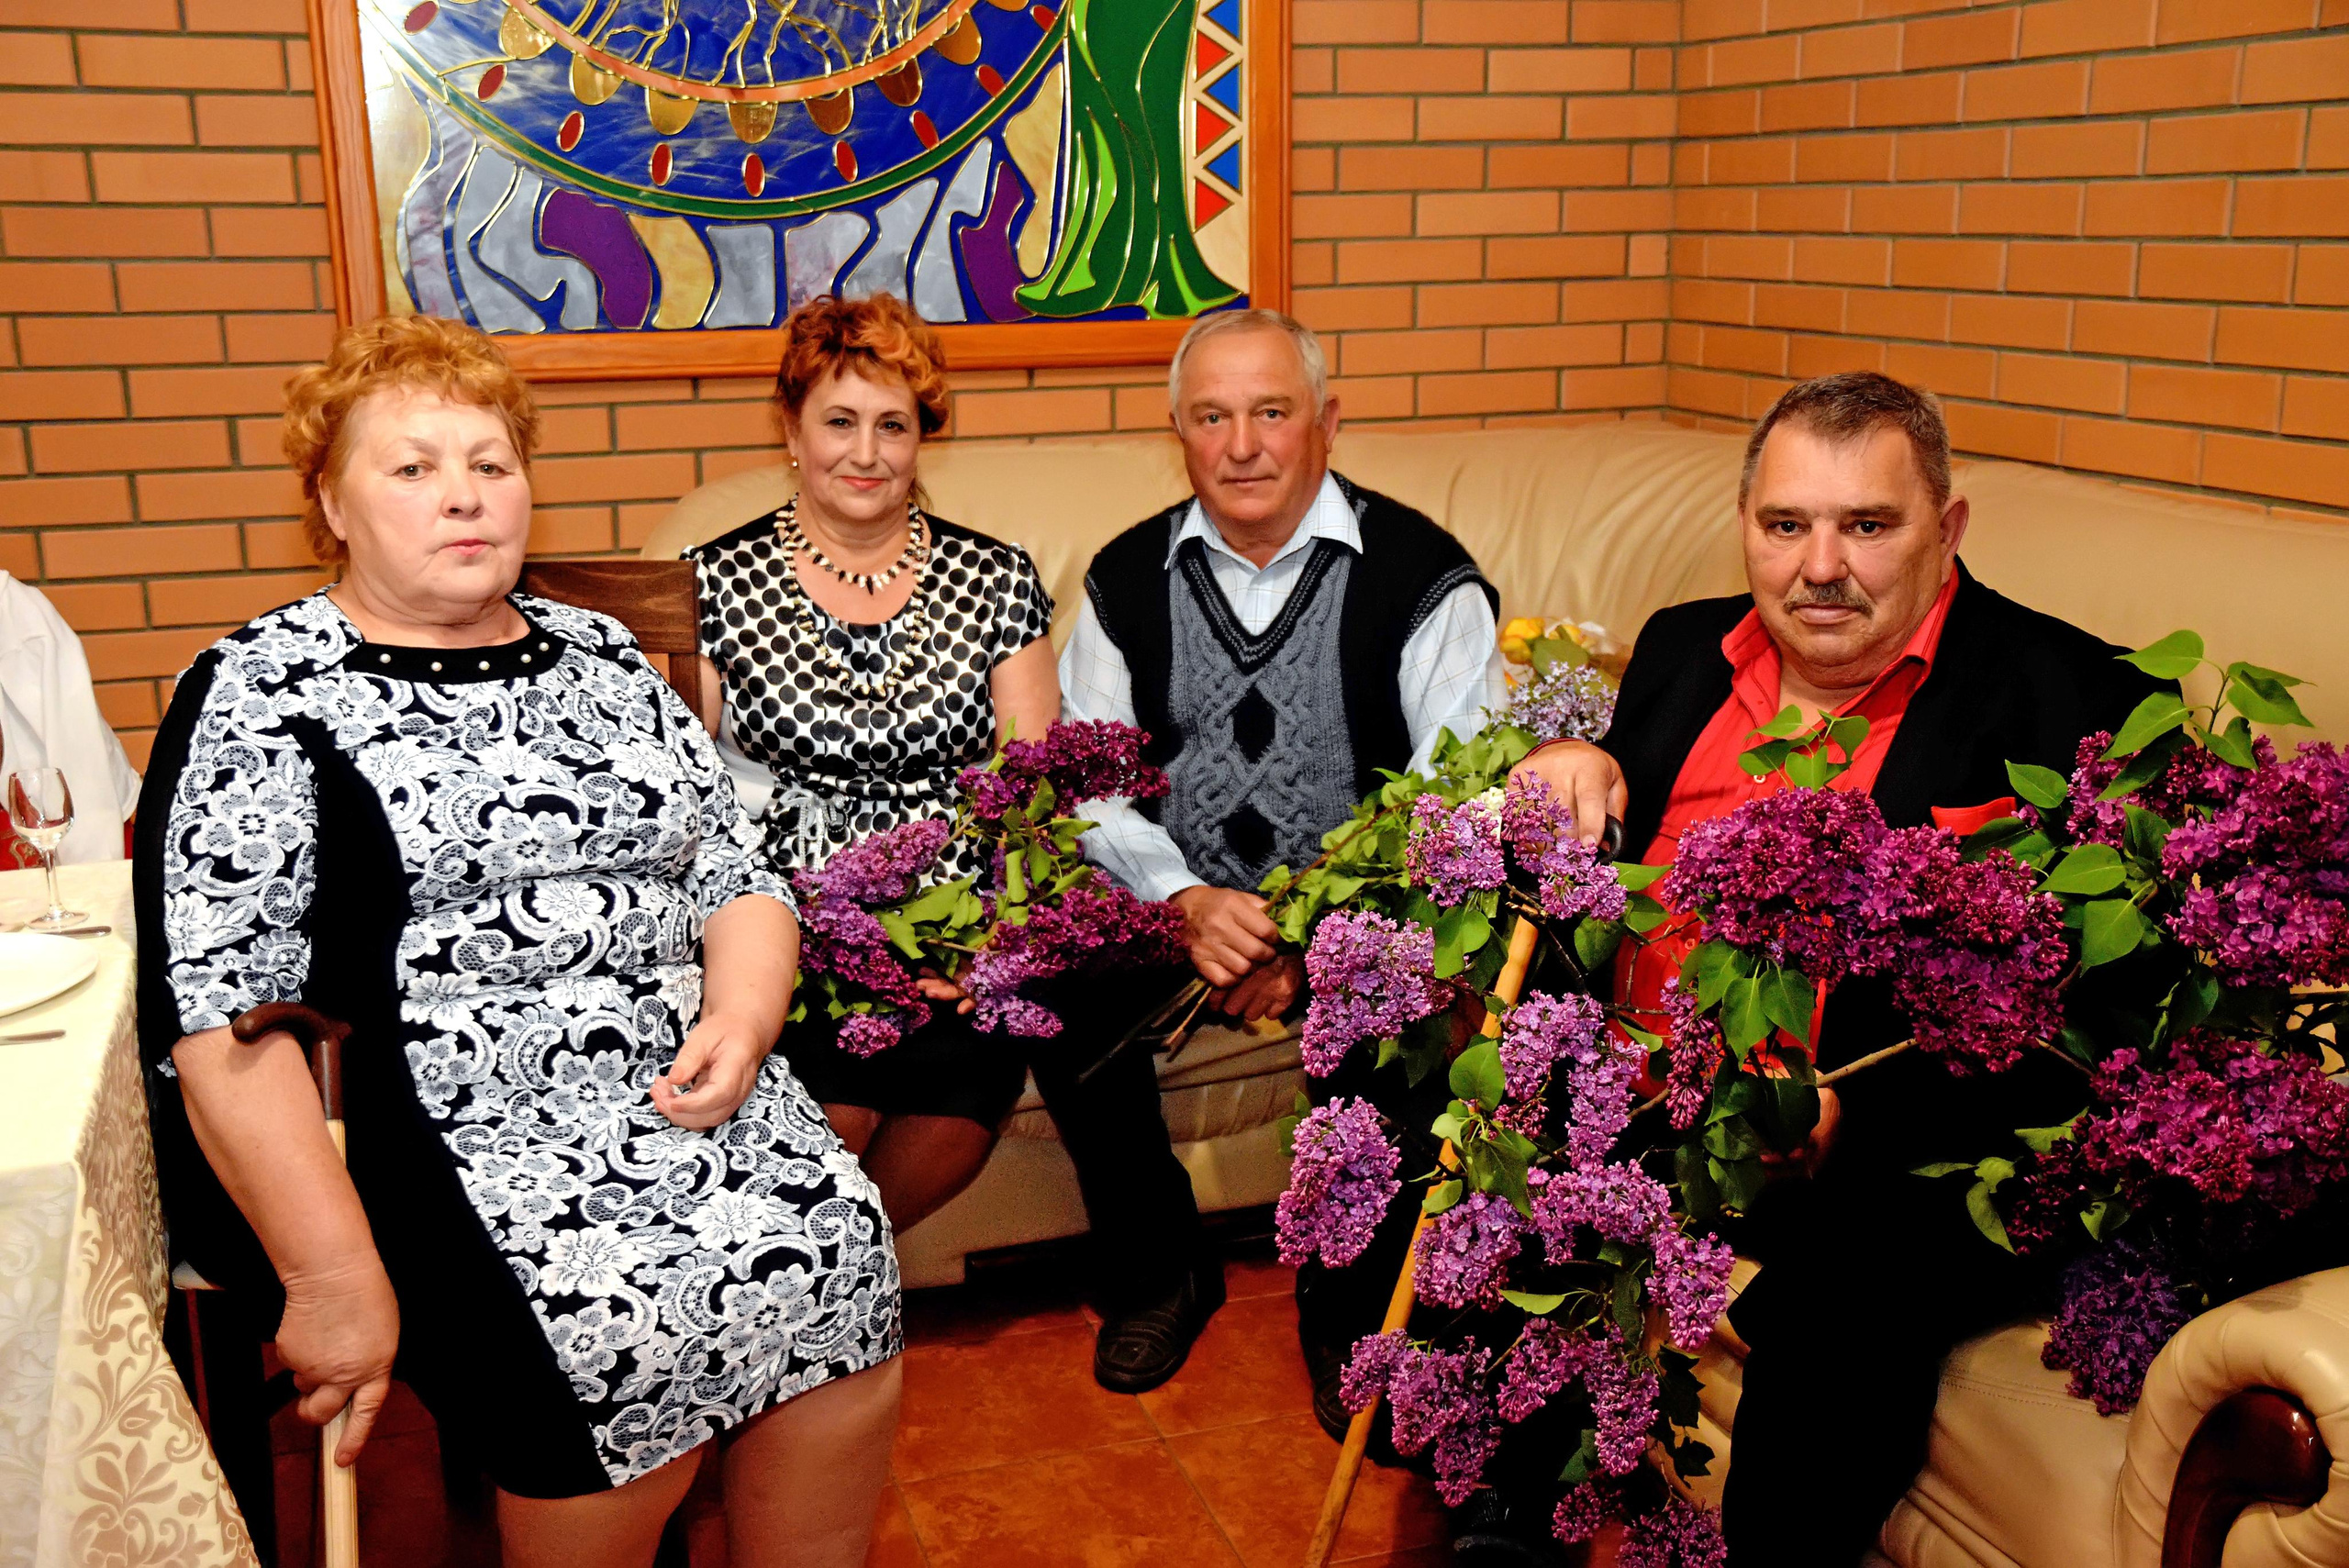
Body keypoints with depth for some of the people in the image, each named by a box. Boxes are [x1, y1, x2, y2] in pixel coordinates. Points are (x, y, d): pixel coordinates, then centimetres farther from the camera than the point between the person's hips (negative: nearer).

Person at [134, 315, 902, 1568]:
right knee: (625, 1337, -26)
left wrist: (742, 1017, -4)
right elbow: (220, 1019, -7)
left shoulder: (599, 654, 17)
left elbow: (737, 877, 18)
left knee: (836, 1255, -17)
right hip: (441, 1138, -4)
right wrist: (336, 1276, -14)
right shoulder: (264, 693, 1)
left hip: (678, 1092, 5)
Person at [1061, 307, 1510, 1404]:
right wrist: (1187, 900, -14)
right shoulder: (1128, 578, 7)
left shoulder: (1419, 574, -4)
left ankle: (1344, 1312, -2)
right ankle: (1167, 1275, 3)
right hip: (1176, 902, 3)